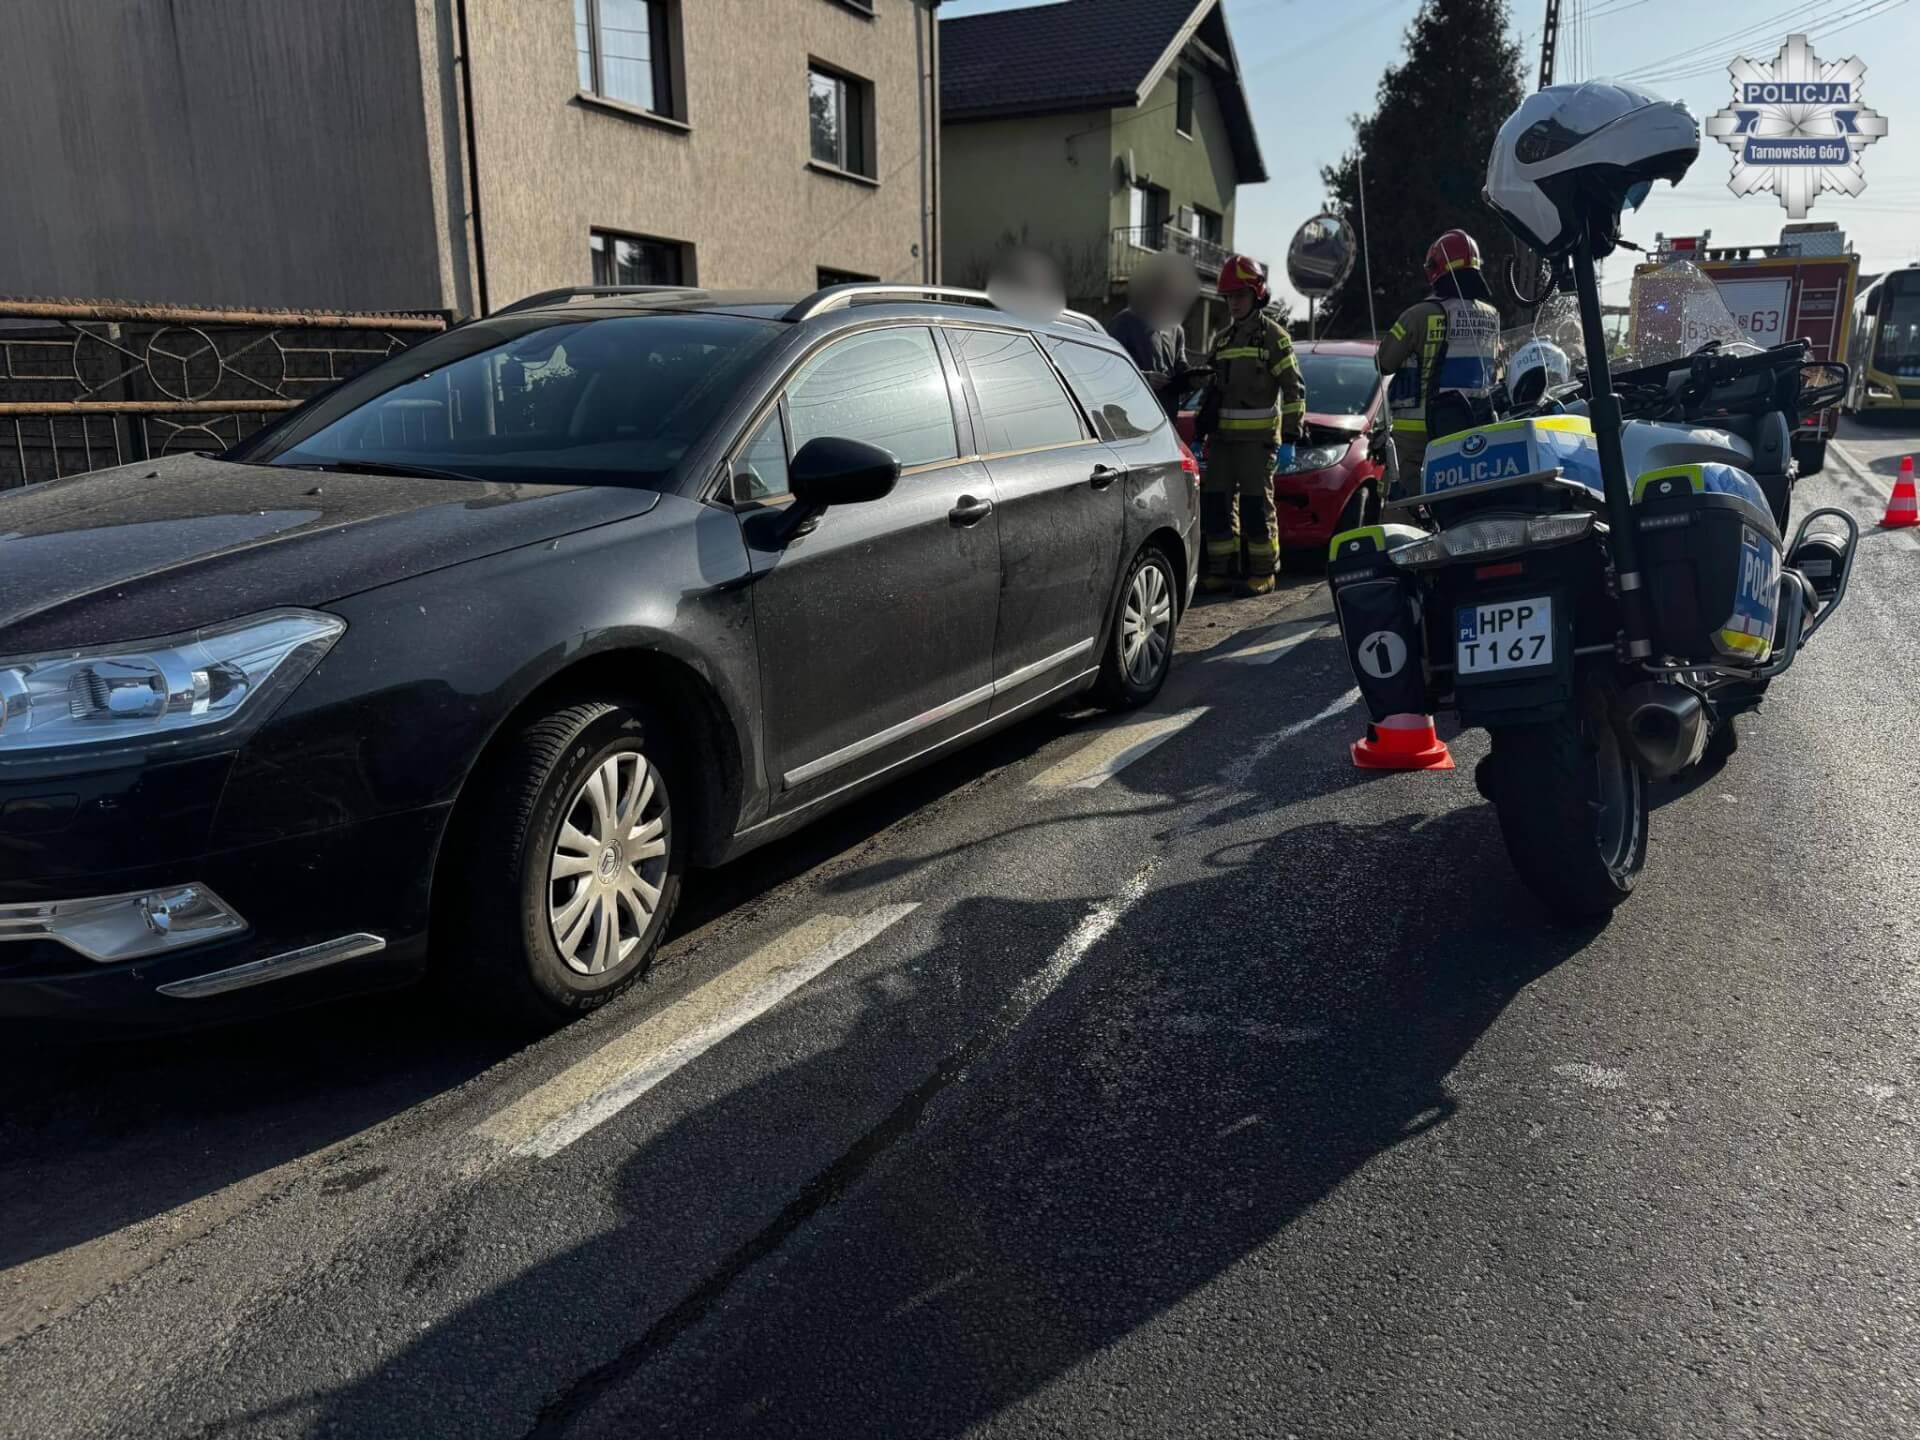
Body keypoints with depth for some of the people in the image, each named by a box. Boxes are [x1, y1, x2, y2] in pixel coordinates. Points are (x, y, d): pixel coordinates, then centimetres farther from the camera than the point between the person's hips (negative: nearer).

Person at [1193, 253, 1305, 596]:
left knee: (1257, 503, -5)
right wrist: (1199, 435, 19)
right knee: (1216, 503, 3)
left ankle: (1263, 572, 2)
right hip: (1222, 436, 6)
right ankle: (1221, 569, 11)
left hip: (1258, 437, -6)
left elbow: (1294, 388, -5)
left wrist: (1289, 439, -12)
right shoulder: (1222, 339, 18)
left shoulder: (1273, 335, -2)